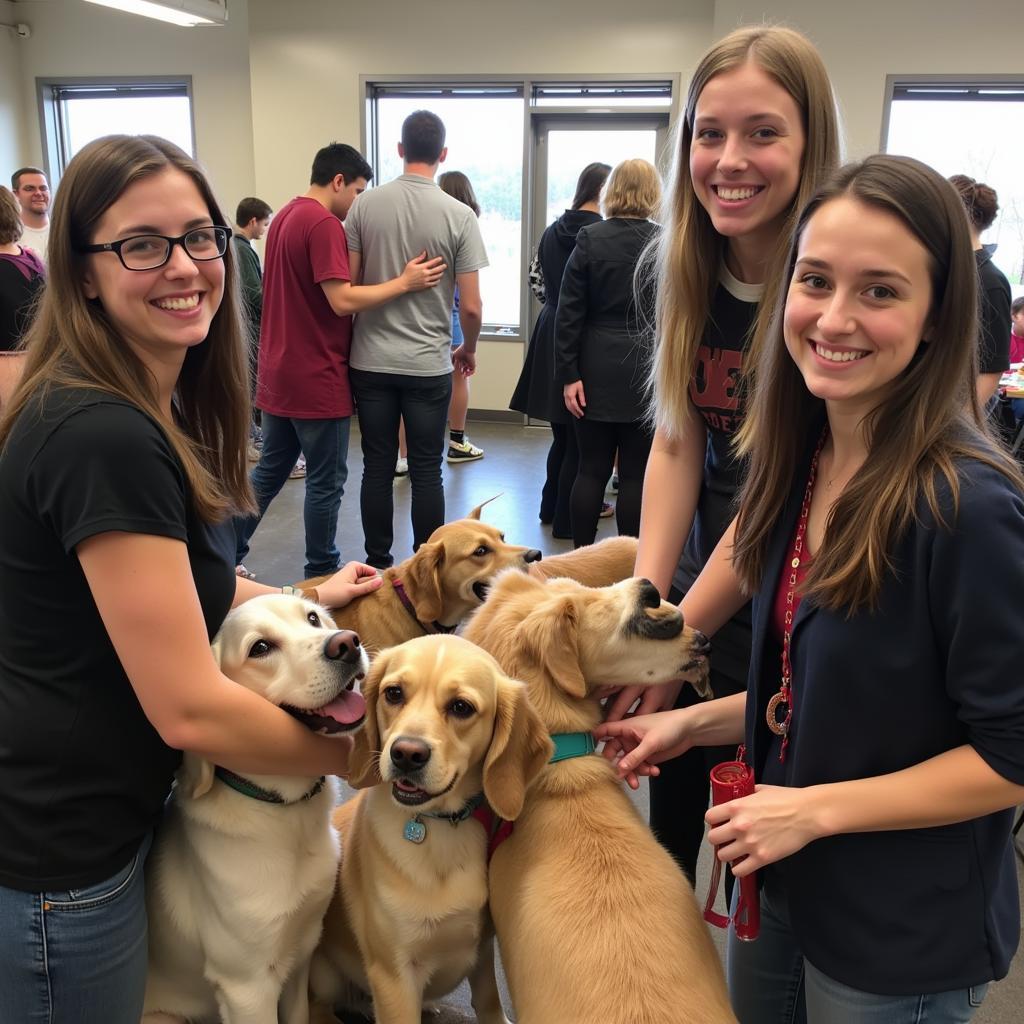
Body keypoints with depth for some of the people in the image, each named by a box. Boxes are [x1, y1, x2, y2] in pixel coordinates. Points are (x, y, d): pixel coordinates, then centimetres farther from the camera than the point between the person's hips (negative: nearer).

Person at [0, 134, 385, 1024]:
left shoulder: (156, 407, 3)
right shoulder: (104, 437, -28)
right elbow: (190, 708, -28)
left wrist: (307, 597, 10)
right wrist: (361, 756, -13)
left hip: (102, 808, 9)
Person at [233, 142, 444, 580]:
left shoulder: (284, 217, 13)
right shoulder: (324, 224, -17)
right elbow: (343, 300, -23)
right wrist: (404, 282, -17)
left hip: (277, 374, 9)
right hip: (317, 380, -9)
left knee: (269, 470, 18)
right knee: (325, 482, 4)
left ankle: (227, 556, 23)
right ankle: (321, 574, 14)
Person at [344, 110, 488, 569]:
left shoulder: (365, 205, -1)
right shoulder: (459, 215, -7)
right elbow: (471, 306, -8)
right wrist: (468, 350, 11)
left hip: (370, 361, 2)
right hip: (428, 364, -2)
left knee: (377, 467, 10)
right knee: (426, 471, 6)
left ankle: (378, 567, 19)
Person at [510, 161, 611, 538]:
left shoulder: (551, 233, 6)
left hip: (551, 335, 7)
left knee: (562, 433, 19)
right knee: (579, 439, 4)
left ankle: (551, 507, 30)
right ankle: (567, 519, 11)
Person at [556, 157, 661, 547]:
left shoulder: (589, 239, -2)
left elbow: (569, 313, -4)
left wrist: (568, 375, -2)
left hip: (597, 373, 1)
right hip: (647, 373, -1)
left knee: (591, 469, 9)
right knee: (636, 475, 5)